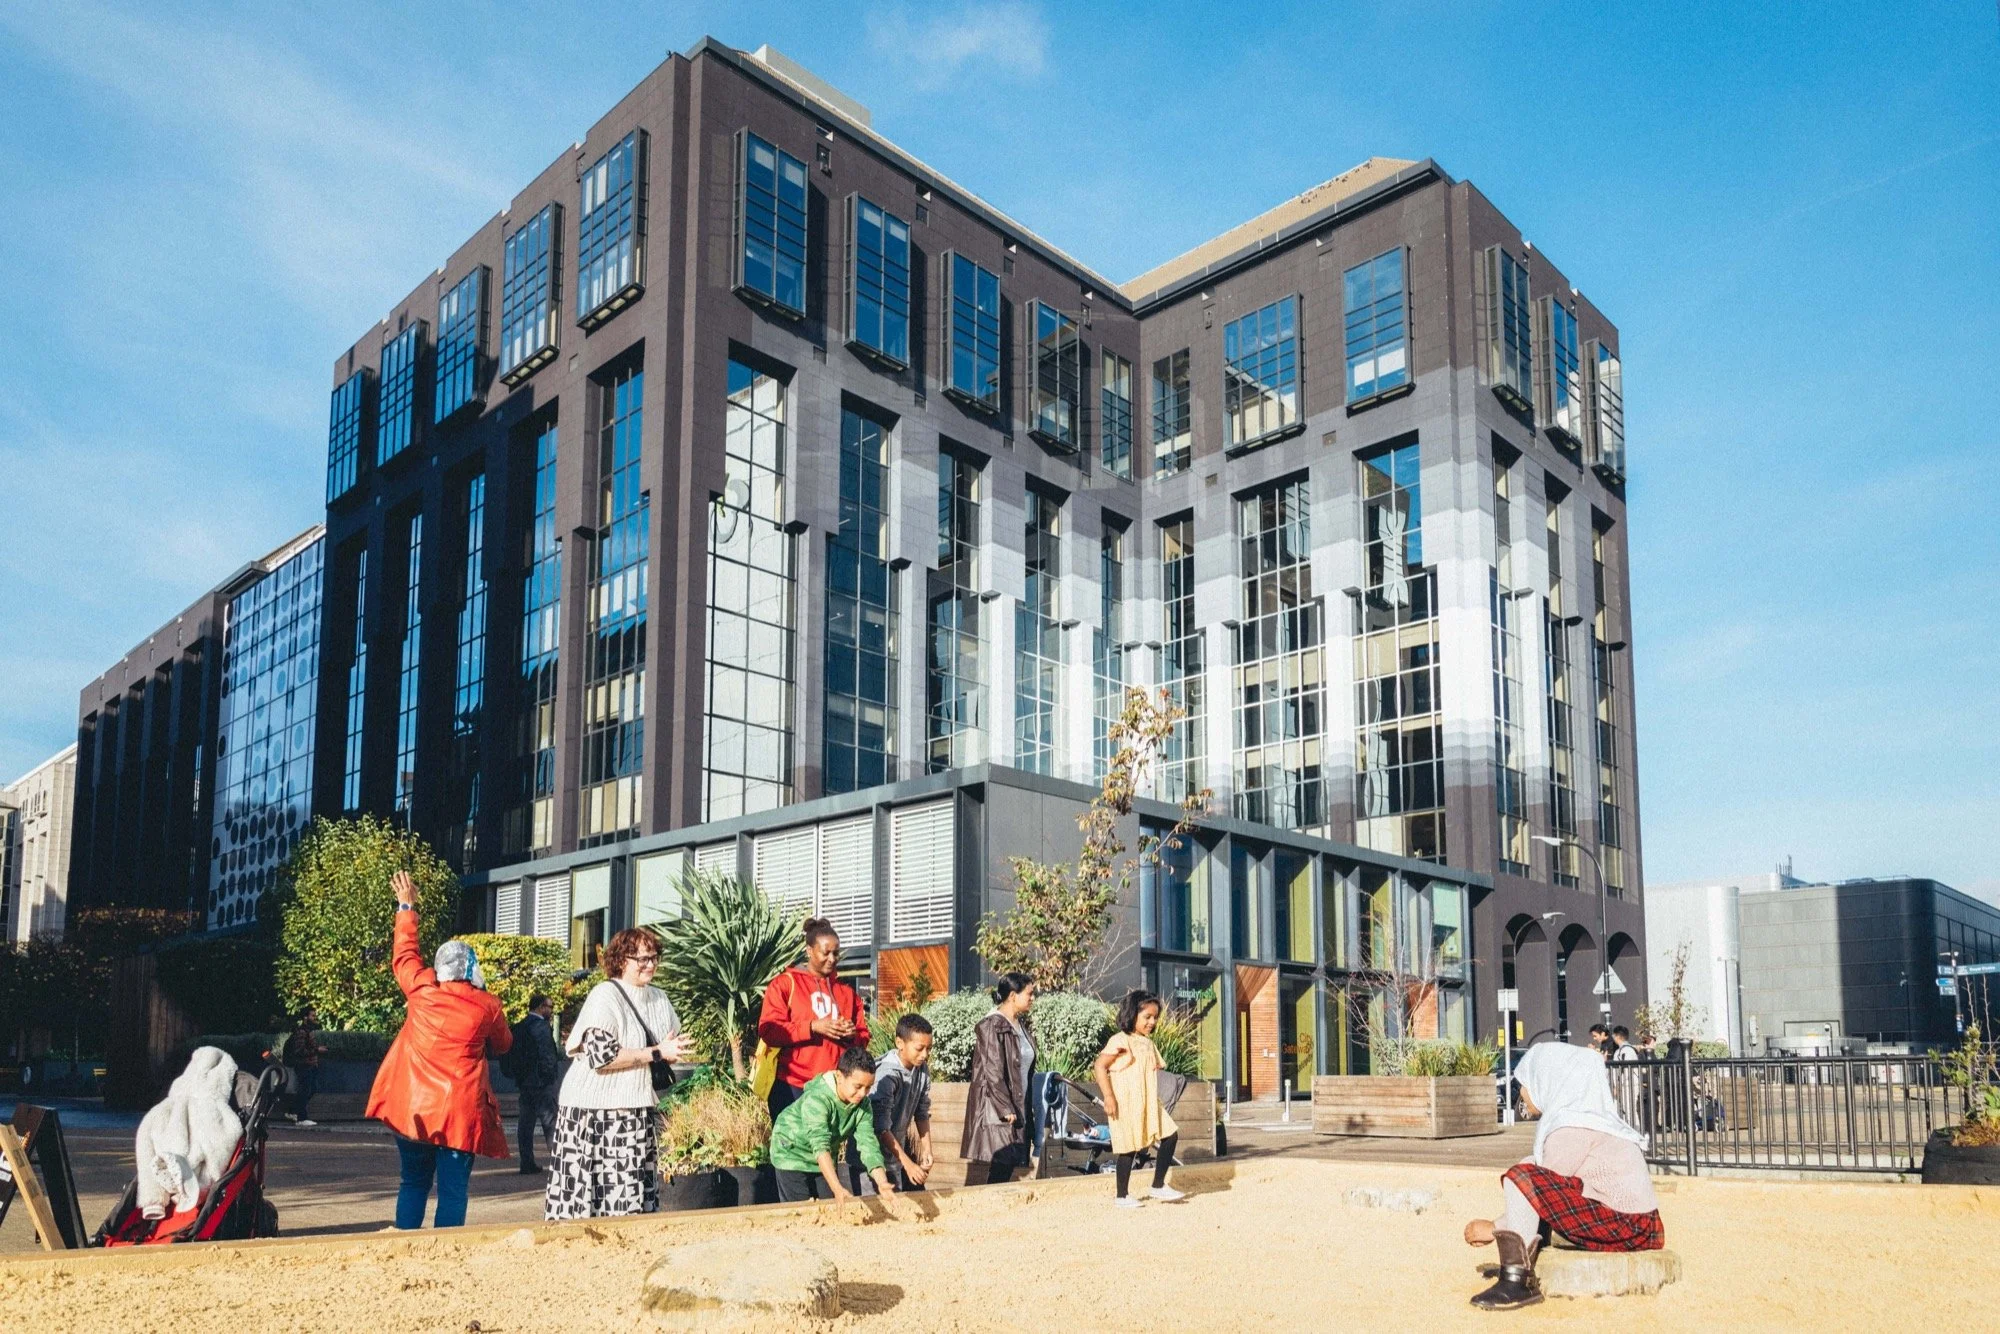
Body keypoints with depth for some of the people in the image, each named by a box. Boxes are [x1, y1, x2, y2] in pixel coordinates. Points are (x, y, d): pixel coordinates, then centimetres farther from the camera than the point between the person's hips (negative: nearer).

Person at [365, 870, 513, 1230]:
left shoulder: (422, 991, -2)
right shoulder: (487, 1007, -5)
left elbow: (405, 955, 16)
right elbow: (502, 1046, 13)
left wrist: (406, 907, 27)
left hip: (412, 1106, 3)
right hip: (460, 1112, -3)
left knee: (413, 1183, 15)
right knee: (452, 1191, 2)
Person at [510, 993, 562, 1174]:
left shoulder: (519, 1027, 13)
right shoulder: (541, 1025, -13)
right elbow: (547, 1054, -16)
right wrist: (552, 1075, -8)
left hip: (523, 1082, 8)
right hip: (541, 1083, -8)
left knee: (526, 1122, 8)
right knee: (550, 1123, -4)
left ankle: (527, 1163, 9)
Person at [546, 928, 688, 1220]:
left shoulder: (659, 998, 13)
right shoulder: (605, 996, -9)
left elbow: (673, 1046, 26)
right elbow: (600, 1056, -20)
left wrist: (675, 1049, 3)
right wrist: (656, 1053, -17)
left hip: (640, 1107, 6)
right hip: (596, 1111, -6)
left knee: (634, 1198, 3)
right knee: (590, 1193, -6)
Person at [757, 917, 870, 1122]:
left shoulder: (847, 992, 17)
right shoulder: (785, 984, 3)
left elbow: (863, 1038, 18)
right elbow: (768, 1031, -8)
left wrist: (852, 1035, -5)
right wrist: (813, 1027, -16)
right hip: (792, 1086, -3)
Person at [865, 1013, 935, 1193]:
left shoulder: (922, 1069, -4)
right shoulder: (886, 1075, -26)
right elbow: (881, 1128, -28)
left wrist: (926, 1149, -1)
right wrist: (908, 1164, -30)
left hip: (900, 1148, 7)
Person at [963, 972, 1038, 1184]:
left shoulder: (1020, 1024, 12)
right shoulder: (992, 1026, -14)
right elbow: (993, 1073, -17)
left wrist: (1023, 1108, 16)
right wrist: (1006, 1109, -18)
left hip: (1017, 1105, 8)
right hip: (995, 1107, -8)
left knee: (1009, 1163, 6)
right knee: (1003, 1161, -11)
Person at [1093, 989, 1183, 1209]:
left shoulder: (1148, 1043, 14)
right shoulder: (1121, 1041, -12)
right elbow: (1100, 1066, -16)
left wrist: (1155, 1099, 15)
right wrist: (1108, 1097, -20)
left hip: (1149, 1104, 8)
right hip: (1126, 1105, -8)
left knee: (1170, 1135, -1)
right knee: (1130, 1148, -1)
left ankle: (1158, 1186, 9)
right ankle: (1122, 1196, 13)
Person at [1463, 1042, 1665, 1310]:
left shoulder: (1573, 1128, -15)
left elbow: (1547, 1188, -14)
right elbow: (1549, 1189, 18)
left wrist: (1495, 1228, -5)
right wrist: (1500, 1225, 11)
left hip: (1627, 1226, -10)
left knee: (1520, 1178, -19)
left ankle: (1516, 1282, -14)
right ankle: (1525, 1268, 12)